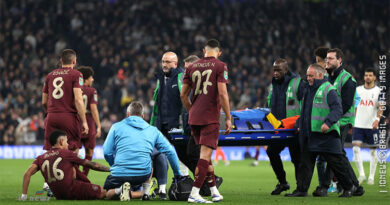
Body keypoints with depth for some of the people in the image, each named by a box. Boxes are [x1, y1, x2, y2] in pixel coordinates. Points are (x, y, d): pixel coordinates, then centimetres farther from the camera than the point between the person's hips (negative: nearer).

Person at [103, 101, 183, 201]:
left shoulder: (117, 127, 9)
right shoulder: (153, 130, 14)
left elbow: (107, 152, 4)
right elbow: (170, 151, 11)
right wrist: (177, 174, 20)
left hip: (119, 175, -3)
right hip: (143, 174, 3)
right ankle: (146, 192, 16)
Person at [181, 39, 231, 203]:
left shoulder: (192, 67, 11)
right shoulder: (220, 67, -4)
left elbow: (183, 95, 11)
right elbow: (222, 94, -12)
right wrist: (228, 118, -7)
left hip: (194, 117, 5)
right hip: (210, 117, -5)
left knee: (205, 153, 15)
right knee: (205, 154, -7)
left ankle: (214, 191, 21)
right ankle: (194, 194, -15)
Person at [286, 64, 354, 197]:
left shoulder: (328, 90, -9)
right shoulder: (309, 90, 18)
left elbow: (337, 110, -17)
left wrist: (328, 122, -29)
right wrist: (300, 125, 21)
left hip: (326, 135, -8)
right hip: (309, 135, 8)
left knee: (335, 162, -3)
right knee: (306, 162, 6)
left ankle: (349, 188, 9)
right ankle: (301, 190, 10)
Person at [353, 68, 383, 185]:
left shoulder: (378, 91, 0)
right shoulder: (358, 90, 10)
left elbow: (381, 108, -10)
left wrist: (377, 118, -27)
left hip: (372, 126, -2)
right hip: (358, 125, 2)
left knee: (373, 151, 3)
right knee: (356, 149, -11)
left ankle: (371, 177, 12)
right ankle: (361, 174, -7)